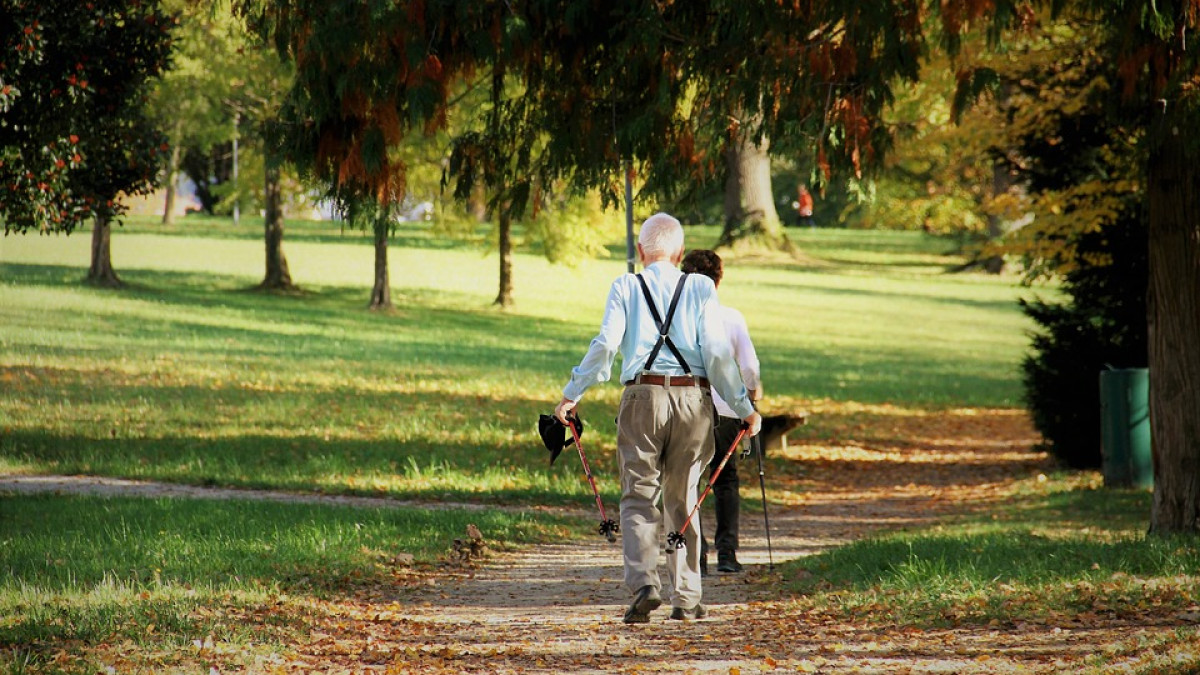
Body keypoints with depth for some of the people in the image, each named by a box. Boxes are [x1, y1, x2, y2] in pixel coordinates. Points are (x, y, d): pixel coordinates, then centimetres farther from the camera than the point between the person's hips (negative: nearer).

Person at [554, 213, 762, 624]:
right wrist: (744, 407, 5)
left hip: (643, 396, -1)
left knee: (639, 498, 1)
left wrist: (572, 394, 3)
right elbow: (717, 352, 0)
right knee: (683, 500, 12)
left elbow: (605, 345, -5)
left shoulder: (626, 287, 3)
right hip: (693, 398, 1)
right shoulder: (701, 288, 5)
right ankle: (686, 598, 12)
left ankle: (644, 582, -20)